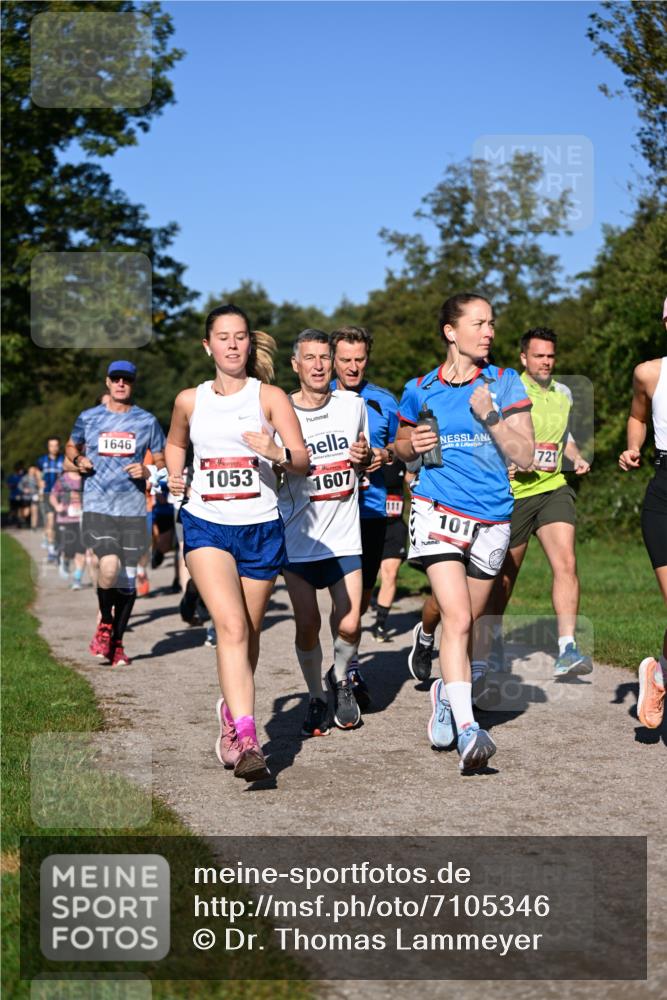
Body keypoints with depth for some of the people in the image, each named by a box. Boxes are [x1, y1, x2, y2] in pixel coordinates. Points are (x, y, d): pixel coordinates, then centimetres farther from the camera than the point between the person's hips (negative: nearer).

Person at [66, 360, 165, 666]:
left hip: (133, 509, 2)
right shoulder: (88, 418, 8)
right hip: (97, 507, -2)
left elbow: (162, 462, 14)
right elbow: (71, 446, 25)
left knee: (128, 579, 5)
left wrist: (148, 472, -8)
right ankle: (104, 623, 4)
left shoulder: (147, 421, 7)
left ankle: (117, 642, 22)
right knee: (109, 567, -23)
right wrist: (78, 460, 2)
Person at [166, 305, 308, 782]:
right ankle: (246, 739, -24)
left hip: (261, 527, 0)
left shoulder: (270, 396, 0)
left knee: (249, 633, 11)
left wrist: (277, 453, -30)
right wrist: (175, 475, 10)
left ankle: (231, 712, 37)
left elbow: (303, 460, -10)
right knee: (231, 627, -18)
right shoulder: (190, 400, 7)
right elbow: (175, 443, 28)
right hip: (206, 525, 0)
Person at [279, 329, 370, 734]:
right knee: (308, 625, 2)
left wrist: (365, 456, -5)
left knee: (349, 625, -6)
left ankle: (340, 678, 24)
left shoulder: (354, 404, 4)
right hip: (298, 537, -1)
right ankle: (316, 698, 22)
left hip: (345, 536, 1)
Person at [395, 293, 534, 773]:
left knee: (466, 622, 12)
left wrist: (491, 417, -16)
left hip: (492, 518, 2)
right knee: (457, 619, -17)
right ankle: (467, 729, -22)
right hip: (438, 512, -2)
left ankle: (446, 691, 39)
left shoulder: (505, 384, 2)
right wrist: (413, 444, -4)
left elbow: (525, 456, -3)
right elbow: (401, 445, 19)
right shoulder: (421, 390, 4)